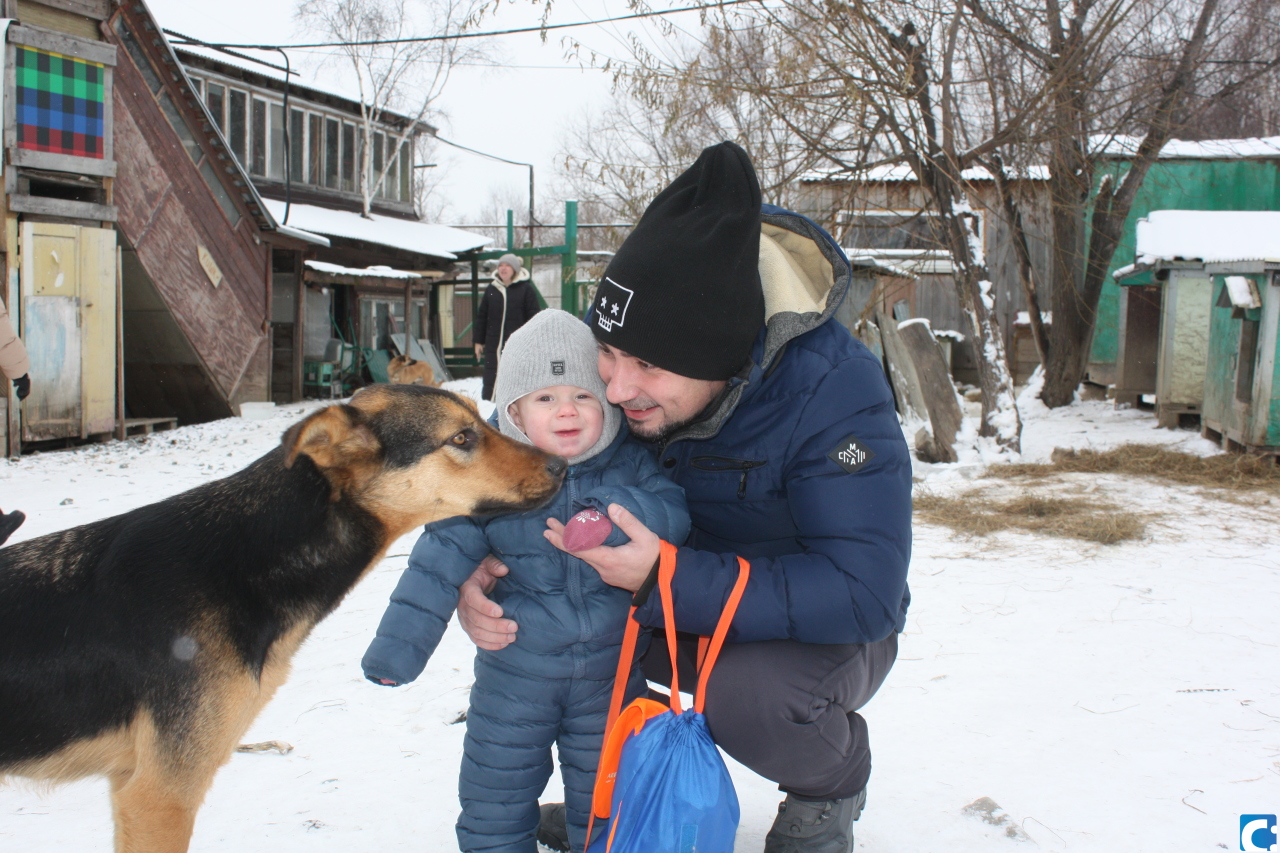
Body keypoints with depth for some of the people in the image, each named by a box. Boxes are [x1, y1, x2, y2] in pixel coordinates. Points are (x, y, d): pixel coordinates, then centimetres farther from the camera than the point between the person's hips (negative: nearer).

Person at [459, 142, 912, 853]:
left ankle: (829, 790, 2)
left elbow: (863, 592, -37)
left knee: (746, 692, -36)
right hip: (685, 602, 5)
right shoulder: (621, 346, -17)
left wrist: (665, 580, -43)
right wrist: (478, 567, -26)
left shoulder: (832, 390, -33)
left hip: (827, 628, -4)